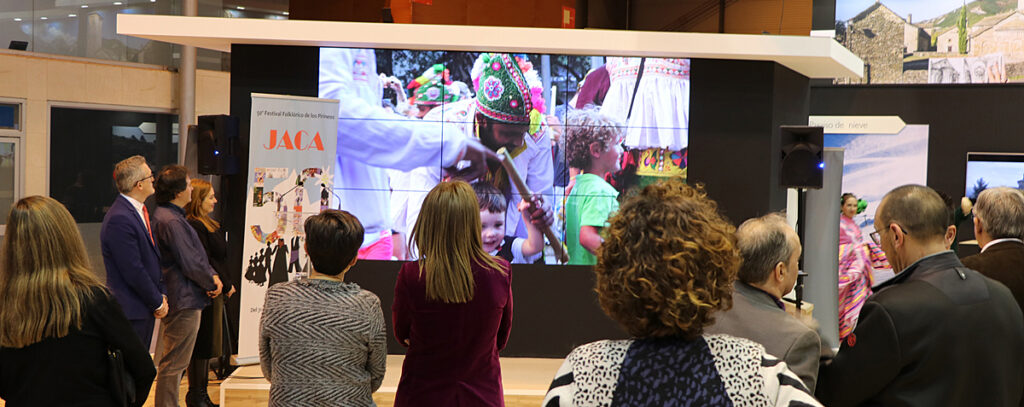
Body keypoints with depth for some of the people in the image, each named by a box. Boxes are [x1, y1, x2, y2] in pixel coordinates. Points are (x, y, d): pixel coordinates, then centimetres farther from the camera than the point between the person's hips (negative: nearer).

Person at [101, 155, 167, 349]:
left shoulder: (141, 211, 12)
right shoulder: (119, 219, -20)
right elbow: (133, 271, -20)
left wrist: (161, 294, 8)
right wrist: (158, 302, -10)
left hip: (145, 310, 10)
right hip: (131, 311, -10)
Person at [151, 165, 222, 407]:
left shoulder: (166, 215, 14)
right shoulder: (171, 221, -20)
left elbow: (194, 254, 16)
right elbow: (190, 264, -21)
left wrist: (211, 275, 3)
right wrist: (212, 282, -5)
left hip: (180, 299, 11)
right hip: (183, 300, -11)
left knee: (172, 362, 19)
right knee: (174, 363, -3)